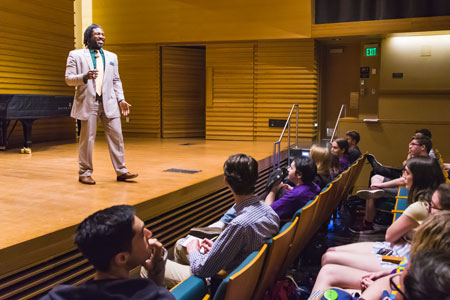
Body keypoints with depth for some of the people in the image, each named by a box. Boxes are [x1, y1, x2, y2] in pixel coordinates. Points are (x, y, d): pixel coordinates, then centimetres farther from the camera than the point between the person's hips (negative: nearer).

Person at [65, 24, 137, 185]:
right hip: (88, 102, -4)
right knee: (87, 138, 0)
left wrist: (121, 99, 5)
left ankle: (121, 171, 9)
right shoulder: (76, 55, 5)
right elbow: (68, 79, -1)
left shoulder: (112, 57, 18)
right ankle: (85, 173, 13)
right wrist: (84, 77, -20)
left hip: (109, 102, 4)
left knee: (116, 136, 1)